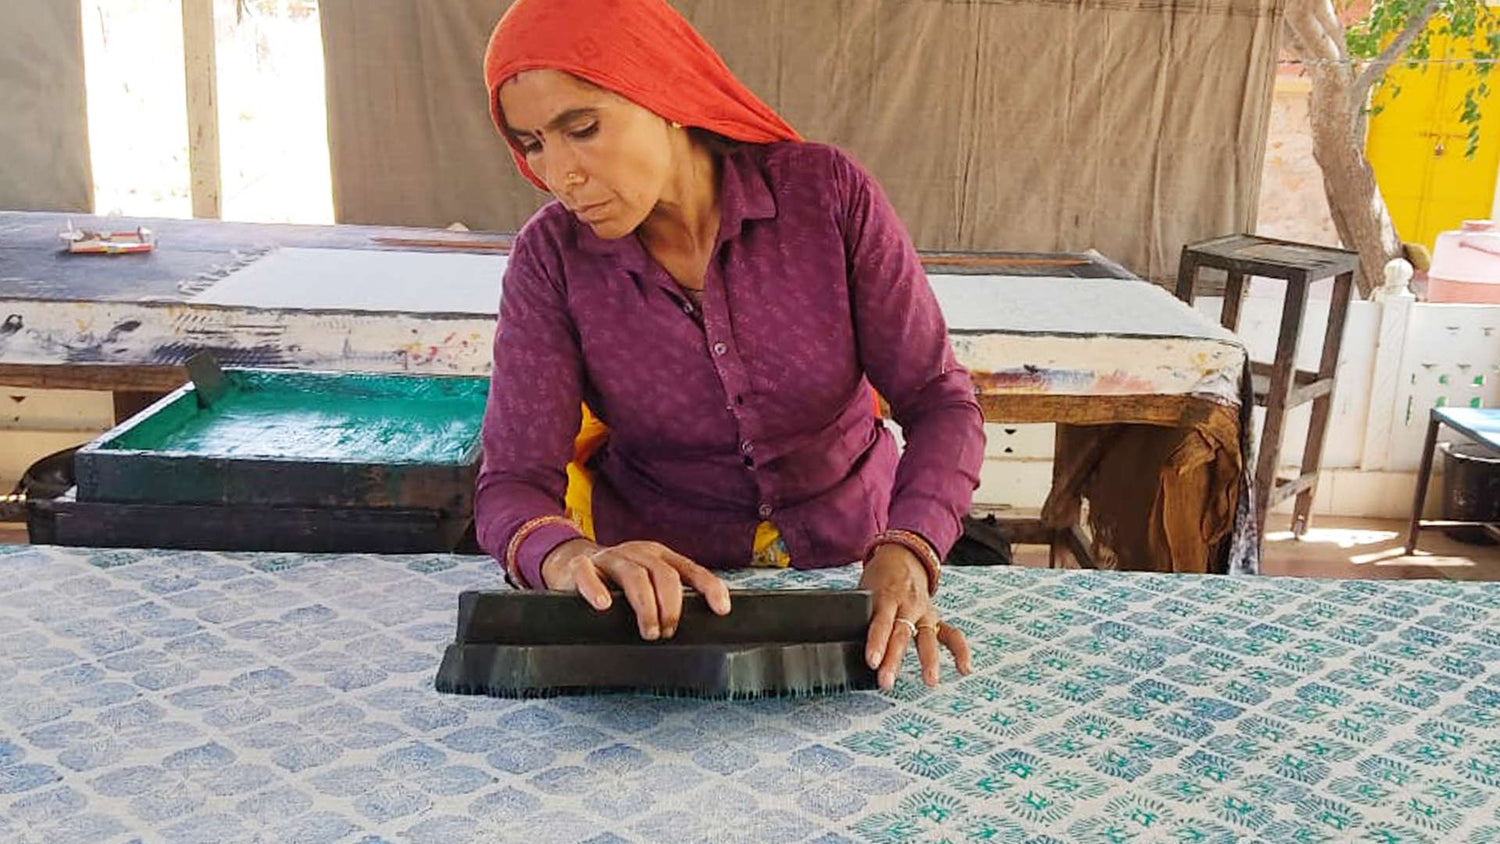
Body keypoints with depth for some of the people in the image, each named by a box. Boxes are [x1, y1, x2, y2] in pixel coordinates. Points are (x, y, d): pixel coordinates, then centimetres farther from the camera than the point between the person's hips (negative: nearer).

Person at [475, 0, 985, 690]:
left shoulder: (826, 192, -13)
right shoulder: (552, 256, -11)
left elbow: (939, 402, -12)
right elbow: (512, 483, -15)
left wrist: (906, 553, -31)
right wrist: (566, 557, -39)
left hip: (849, 555, -1)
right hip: (658, 583, 1)